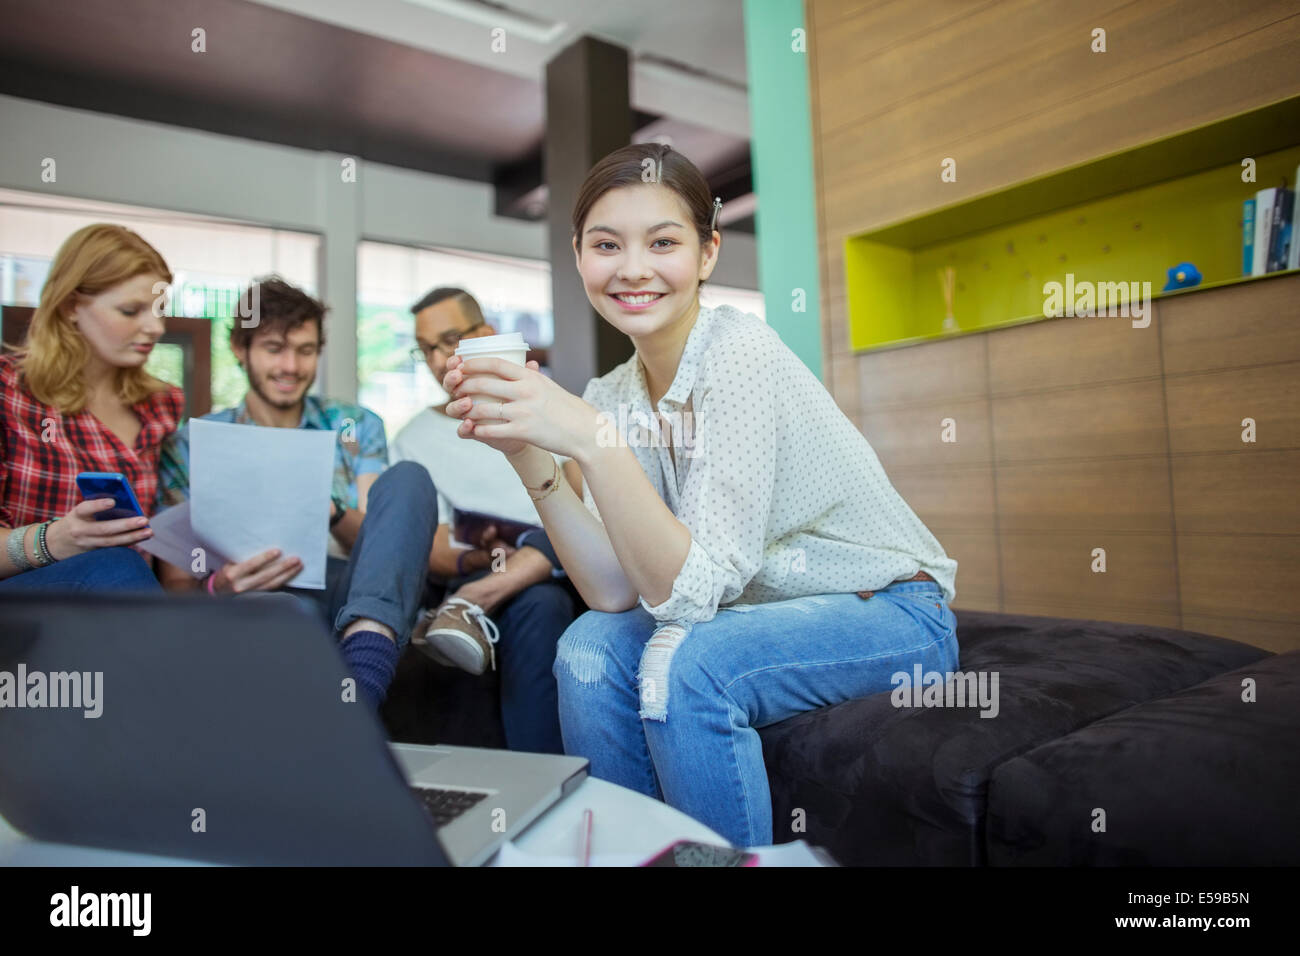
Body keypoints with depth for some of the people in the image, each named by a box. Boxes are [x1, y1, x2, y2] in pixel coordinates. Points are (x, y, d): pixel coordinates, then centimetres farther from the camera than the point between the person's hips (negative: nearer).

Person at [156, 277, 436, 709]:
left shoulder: (355, 426, 16)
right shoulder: (191, 445, 11)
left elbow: (380, 541, 6)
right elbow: (177, 585, 6)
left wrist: (333, 512, -18)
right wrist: (218, 588, -19)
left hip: (360, 596, 3)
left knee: (407, 478, -25)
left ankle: (367, 646, -42)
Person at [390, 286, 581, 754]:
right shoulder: (414, 441, 13)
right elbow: (434, 552, 3)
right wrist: (475, 559, -20)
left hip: (567, 567, 1)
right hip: (481, 575, -1)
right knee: (538, 603, -36)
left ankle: (472, 603, -38)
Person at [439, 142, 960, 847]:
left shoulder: (742, 356, -22)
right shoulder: (612, 397, -2)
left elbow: (691, 589, -27)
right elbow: (617, 590, -11)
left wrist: (588, 438, -36)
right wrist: (529, 458, -20)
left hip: (894, 616, -5)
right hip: (767, 613, 6)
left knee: (685, 664, -28)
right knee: (591, 648, -15)